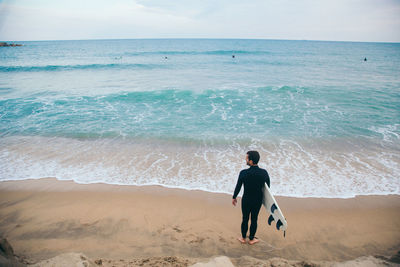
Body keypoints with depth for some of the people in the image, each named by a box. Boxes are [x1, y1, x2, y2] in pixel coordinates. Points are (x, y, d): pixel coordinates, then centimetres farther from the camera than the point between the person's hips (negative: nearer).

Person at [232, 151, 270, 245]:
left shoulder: (243, 173, -24)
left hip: (246, 200, -1)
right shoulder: (264, 173, -17)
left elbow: (238, 187, -12)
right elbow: (267, 188, -3)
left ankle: (243, 238, 36)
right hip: (258, 201, 1)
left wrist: (234, 197, 6)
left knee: (245, 219, 18)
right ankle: (251, 239, 36)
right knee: (254, 220, 18)